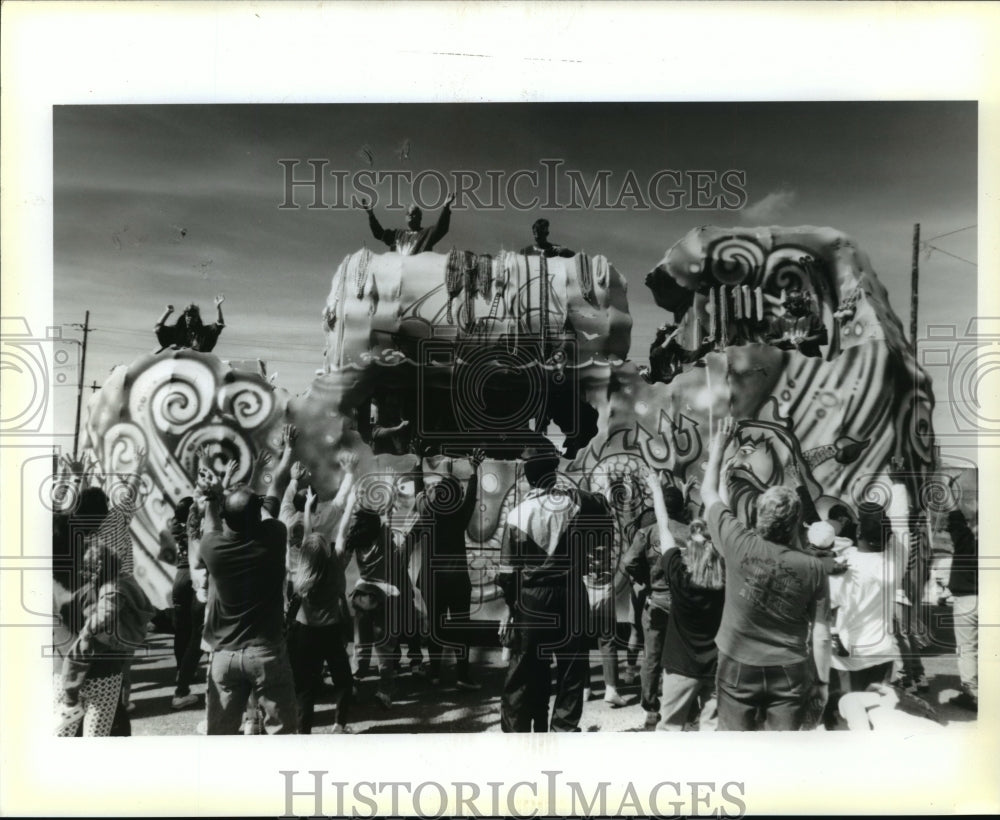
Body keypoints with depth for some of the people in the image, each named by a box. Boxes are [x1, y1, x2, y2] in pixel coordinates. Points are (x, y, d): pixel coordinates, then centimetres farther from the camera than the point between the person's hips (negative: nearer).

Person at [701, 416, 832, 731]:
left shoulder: (740, 545, -12)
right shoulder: (813, 568, -9)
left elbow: (709, 494, 2)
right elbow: (821, 634, -5)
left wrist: (718, 448, 13)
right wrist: (823, 681, 5)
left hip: (738, 668, -1)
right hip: (790, 672, 1)